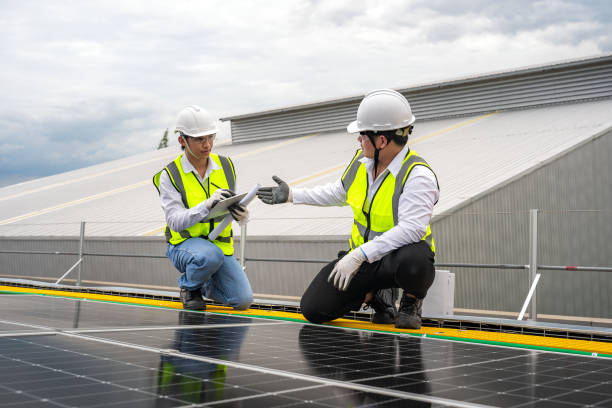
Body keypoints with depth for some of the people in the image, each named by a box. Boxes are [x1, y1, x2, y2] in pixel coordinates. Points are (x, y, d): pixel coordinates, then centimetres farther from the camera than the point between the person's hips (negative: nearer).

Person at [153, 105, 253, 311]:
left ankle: (204, 285, 22)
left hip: (220, 244, 4)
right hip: (185, 244, -4)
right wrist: (207, 204, -37)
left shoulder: (225, 166, 0)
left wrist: (241, 214, -20)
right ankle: (189, 286, -3)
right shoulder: (170, 176, -12)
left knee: (243, 301, -10)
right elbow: (175, 221, -21)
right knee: (210, 256, -38)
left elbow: (233, 207, 6)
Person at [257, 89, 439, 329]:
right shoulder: (361, 160, 2)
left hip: (400, 253, -6)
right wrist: (292, 195, 21)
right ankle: (376, 294, 16)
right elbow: (338, 193, 22)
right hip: (363, 258, 6)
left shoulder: (417, 175, -21)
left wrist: (358, 255, -36)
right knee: (313, 309, -8)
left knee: (411, 261, -43)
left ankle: (412, 301, -5)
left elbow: (411, 229, -32)